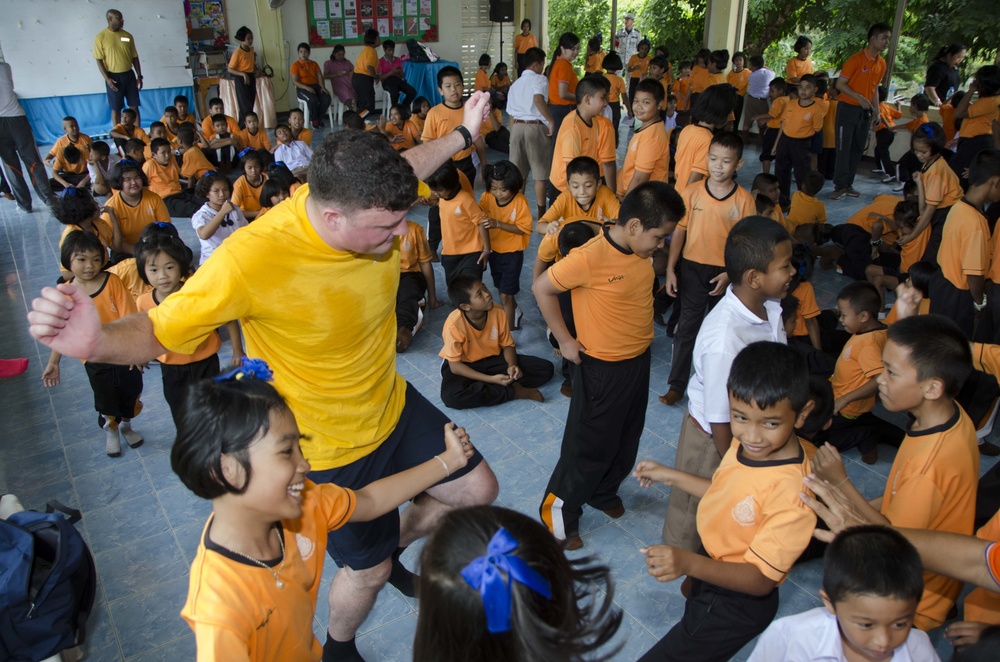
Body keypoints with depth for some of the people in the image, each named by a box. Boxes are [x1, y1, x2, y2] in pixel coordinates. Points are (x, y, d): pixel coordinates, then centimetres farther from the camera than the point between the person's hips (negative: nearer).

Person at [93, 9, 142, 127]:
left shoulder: (128, 36, 5)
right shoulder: (100, 37, -6)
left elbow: (135, 57, 10)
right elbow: (99, 60, -6)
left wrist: (139, 76, 5)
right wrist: (107, 78, -14)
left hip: (129, 75, 3)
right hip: (113, 76, -3)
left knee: (134, 106, 4)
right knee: (116, 108, 3)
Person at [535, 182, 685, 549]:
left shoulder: (641, 251, -4)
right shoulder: (590, 257, -28)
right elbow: (541, 288, -18)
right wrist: (564, 339, -13)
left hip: (638, 361, 8)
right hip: (602, 368, -8)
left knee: (626, 440, 23)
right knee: (590, 445, 7)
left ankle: (604, 492, 47)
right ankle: (559, 510, 28)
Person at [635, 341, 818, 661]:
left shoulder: (794, 491, -37)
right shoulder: (745, 441, -13)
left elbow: (760, 579, -30)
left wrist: (690, 563, -44)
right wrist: (671, 476, 6)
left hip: (738, 601, -7)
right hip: (712, 564, 8)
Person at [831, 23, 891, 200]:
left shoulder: (881, 63, 9)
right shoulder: (856, 59, -11)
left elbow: (874, 88, 17)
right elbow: (840, 84, -12)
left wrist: (876, 111, 12)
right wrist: (860, 98, -20)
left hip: (865, 111, 6)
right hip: (848, 108, -6)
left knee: (857, 149, 7)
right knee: (844, 148, -5)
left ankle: (849, 184, 14)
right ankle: (840, 186, 0)